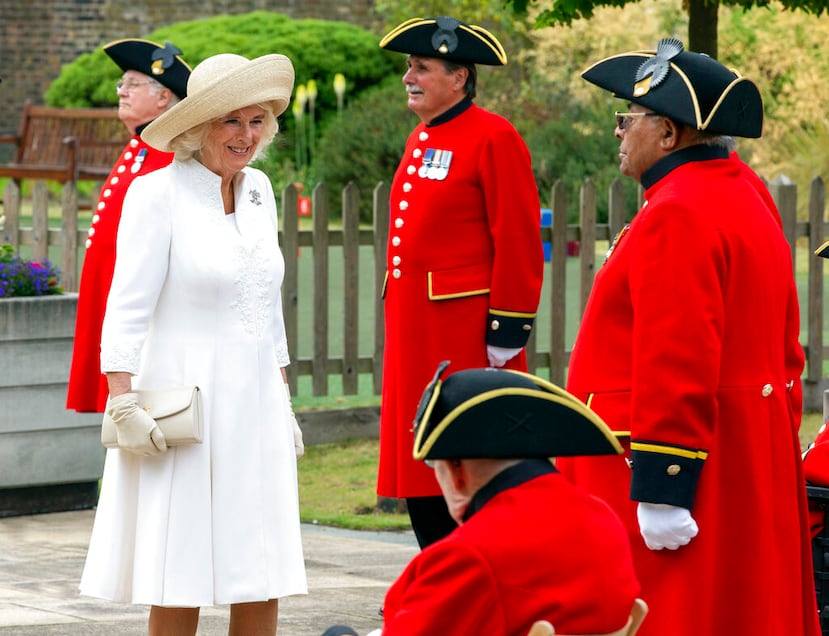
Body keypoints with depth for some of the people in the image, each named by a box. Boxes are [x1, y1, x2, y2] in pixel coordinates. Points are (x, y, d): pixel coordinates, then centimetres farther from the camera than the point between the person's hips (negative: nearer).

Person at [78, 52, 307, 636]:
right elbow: (127, 306, -11)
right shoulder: (158, 193, -7)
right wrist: (123, 404, -18)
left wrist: (283, 401, 18)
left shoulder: (259, 190, 11)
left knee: (264, 581, 4)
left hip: (255, 402, 6)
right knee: (180, 585, -3)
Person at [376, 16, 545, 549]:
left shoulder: (493, 137, -10)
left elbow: (518, 244, -13)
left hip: (468, 336, -9)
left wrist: (507, 330, -16)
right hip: (416, 334, 9)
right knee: (421, 476, 10)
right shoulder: (422, 140, 16)